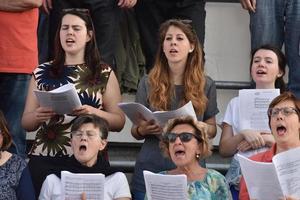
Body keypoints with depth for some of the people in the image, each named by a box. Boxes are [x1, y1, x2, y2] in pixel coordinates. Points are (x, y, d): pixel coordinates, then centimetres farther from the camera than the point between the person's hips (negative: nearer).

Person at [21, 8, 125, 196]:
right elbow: (26, 122, 11)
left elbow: (119, 121, 3)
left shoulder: (105, 74, 5)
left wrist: (94, 113, -15)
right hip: (44, 159, 1)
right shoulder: (42, 73, 8)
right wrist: (37, 116, -11)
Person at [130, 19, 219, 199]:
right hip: (150, 169, 0)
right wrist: (143, 129, -16)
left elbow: (212, 128, 8)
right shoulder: (148, 83, 3)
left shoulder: (206, 85, 3)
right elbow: (135, 132, 7)